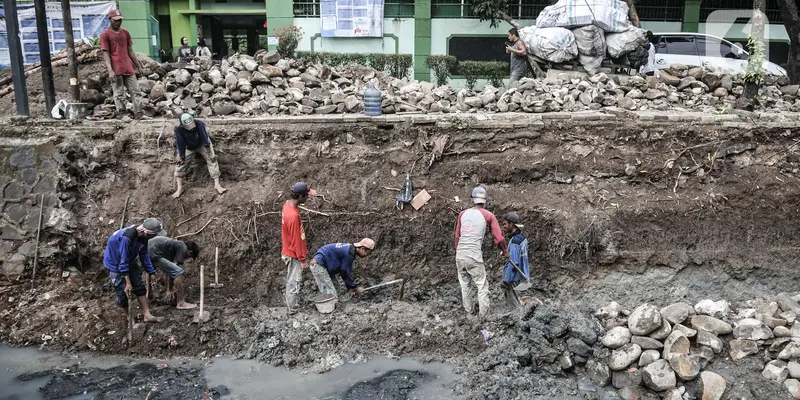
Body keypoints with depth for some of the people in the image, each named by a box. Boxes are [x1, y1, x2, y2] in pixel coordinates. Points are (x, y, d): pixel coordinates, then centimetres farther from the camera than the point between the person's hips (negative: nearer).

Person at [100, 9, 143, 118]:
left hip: (128, 68, 5)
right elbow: (105, 54, -6)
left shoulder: (125, 33, 15)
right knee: (119, 95, -3)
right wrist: (110, 71, -16)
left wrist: (138, 66, 16)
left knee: (136, 92, 0)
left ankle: (138, 115, 2)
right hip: (116, 71, -5)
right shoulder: (105, 35, -1)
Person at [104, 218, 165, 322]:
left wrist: (150, 273, 3)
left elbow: (144, 255, 0)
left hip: (130, 262, 7)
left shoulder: (142, 236, -13)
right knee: (123, 291, -5)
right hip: (115, 264, -7)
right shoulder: (126, 238, -37)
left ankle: (147, 315, 5)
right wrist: (128, 282, -27)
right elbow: (123, 261, -31)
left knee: (140, 287, 2)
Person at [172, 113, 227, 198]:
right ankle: (180, 188, -4)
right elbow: (180, 145, -22)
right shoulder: (178, 129, -31)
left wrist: (210, 153, -23)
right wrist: (181, 157, -14)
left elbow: (205, 139, -28)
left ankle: (217, 184, -21)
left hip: (203, 144, -1)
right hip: (189, 148, 1)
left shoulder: (199, 124, -35)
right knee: (180, 164, -8)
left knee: (212, 160, -17)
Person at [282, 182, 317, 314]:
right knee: (294, 283, 5)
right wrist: (303, 260, -16)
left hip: (288, 252, 9)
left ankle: (291, 306, 34)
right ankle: (293, 310, 18)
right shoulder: (293, 216, -31)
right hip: (293, 255, -9)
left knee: (291, 282, 21)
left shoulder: (288, 203, -2)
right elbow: (296, 240, -24)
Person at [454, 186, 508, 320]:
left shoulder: (463, 214, 10)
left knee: (465, 285, 17)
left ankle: (469, 312, 25)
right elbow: (498, 238, 1)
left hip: (460, 255, 4)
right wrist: (505, 252, 16)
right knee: (482, 286, 5)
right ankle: (483, 316, 4)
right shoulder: (488, 216, 0)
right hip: (474, 257, -4)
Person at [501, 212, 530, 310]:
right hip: (523, 274, 9)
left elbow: (513, 263, -24)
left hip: (514, 277, -9)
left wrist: (506, 280, -20)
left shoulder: (515, 241, -23)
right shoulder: (522, 236, 6)